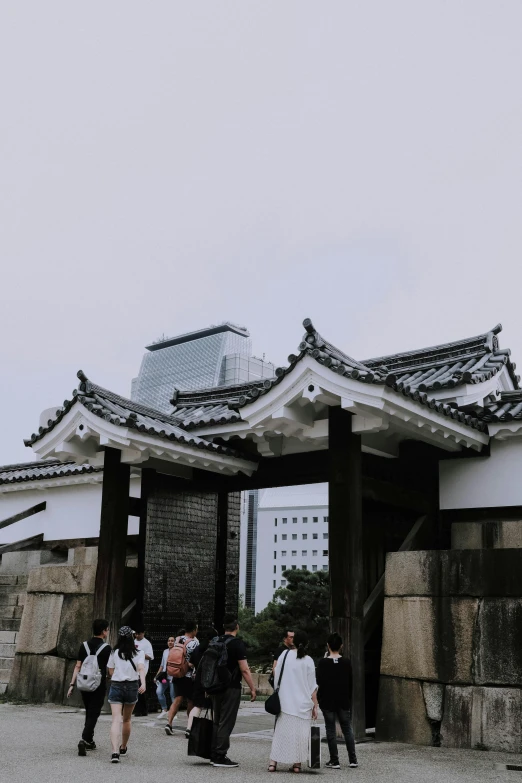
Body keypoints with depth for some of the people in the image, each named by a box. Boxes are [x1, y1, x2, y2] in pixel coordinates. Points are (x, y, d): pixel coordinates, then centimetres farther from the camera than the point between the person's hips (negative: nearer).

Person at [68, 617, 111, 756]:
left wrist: (72, 684, 4)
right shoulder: (106, 648, -7)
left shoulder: (84, 646, 5)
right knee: (93, 714, -2)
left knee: (89, 713, 19)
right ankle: (84, 740, -19)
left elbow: (78, 666, 2)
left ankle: (89, 741, 26)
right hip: (99, 686, -5)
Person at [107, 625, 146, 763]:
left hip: (116, 686, -1)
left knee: (116, 720, -9)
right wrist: (143, 684, -27)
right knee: (126, 720, 19)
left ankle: (115, 751, -25)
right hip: (132, 686, 1)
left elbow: (111, 672, 7)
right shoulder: (138, 653, -1)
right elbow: (141, 668, -16)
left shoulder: (114, 653, 1)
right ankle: (123, 748, 36)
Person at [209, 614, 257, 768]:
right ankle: (220, 757, -1)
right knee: (226, 723, -2)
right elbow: (244, 670, -16)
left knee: (217, 722, 14)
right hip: (231, 688, -7)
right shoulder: (238, 644, -12)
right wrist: (252, 688, -9)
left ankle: (214, 755, 19)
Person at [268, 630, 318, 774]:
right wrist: (315, 706, 4)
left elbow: (276, 676, 5)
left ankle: (273, 762, 1)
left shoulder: (285, 655, -1)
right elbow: (312, 687, -2)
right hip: (303, 704, -1)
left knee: (281, 731, 6)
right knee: (300, 733, 6)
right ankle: (297, 764, 5)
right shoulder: (308, 661, -4)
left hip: (285, 702, 1)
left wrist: (278, 693, 18)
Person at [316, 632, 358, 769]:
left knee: (331, 730, 5)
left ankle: (334, 761, 5)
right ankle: (353, 759, 13)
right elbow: (350, 682, 4)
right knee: (347, 729, 13)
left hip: (327, 701, -2)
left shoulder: (323, 663, -11)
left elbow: (319, 682, -11)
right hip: (344, 700, 2)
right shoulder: (346, 662, -3)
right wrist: (349, 699, 15)